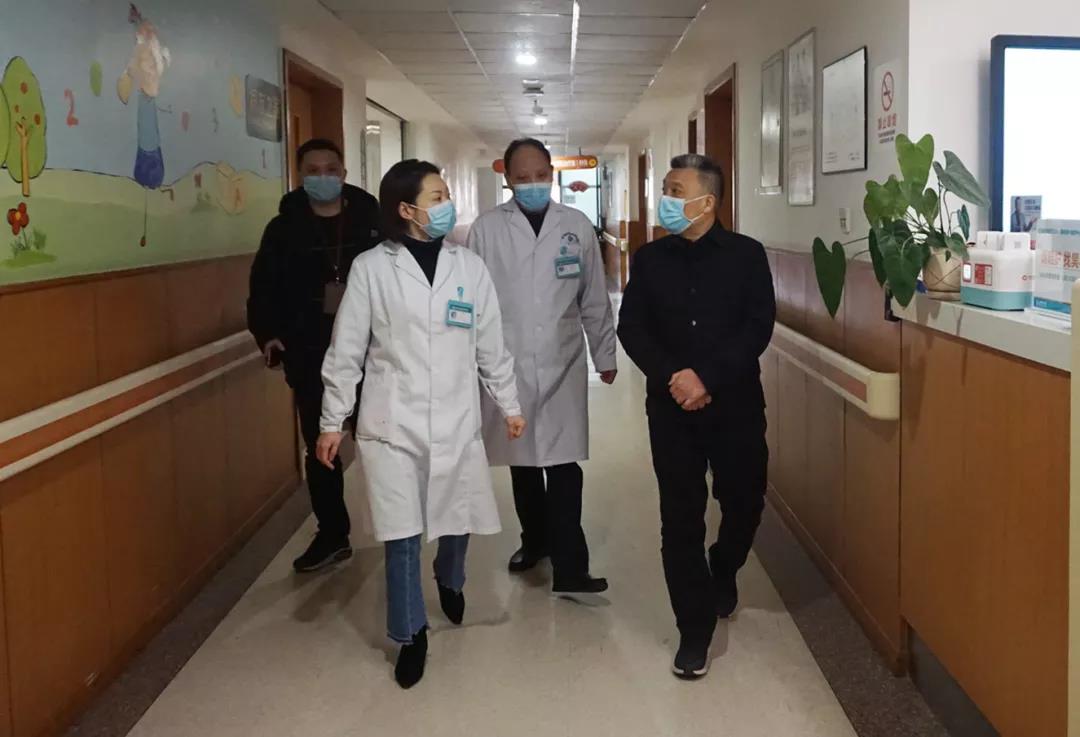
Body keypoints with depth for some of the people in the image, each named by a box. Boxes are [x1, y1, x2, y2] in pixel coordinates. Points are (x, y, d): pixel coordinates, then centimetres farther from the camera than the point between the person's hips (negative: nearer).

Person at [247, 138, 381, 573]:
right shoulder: (284, 228, 4)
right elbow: (264, 288, 7)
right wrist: (267, 333, -7)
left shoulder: (372, 221, 0)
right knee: (320, 447, 8)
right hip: (311, 358, 2)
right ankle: (332, 536, 20)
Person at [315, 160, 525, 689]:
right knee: (402, 533, 1)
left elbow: (490, 344, 9)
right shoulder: (370, 268, -5)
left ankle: (449, 581, 47)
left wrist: (509, 405, 11)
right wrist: (332, 420, 0)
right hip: (393, 422, -2)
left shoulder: (469, 266, 2)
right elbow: (346, 350, -1)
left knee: (458, 520, 12)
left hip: (456, 421, 2)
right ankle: (411, 634, 21)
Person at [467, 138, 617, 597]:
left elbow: (594, 300, 7)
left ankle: (569, 568, 0)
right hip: (508, 365, 0)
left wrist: (605, 354, 10)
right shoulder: (486, 229, -2)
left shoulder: (577, 226, 2)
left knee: (563, 464, -4)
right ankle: (534, 540, 33)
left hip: (562, 365, 0)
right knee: (522, 460, 13)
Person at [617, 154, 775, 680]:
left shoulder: (747, 255, -2)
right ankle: (695, 628, 12)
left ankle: (722, 572, 43)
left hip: (736, 403, -1)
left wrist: (707, 377, -19)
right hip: (671, 407, 1)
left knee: (744, 503, 9)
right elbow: (631, 328, 0)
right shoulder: (650, 259, 5)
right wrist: (672, 378, -16)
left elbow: (758, 327, -9)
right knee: (681, 518, 1)